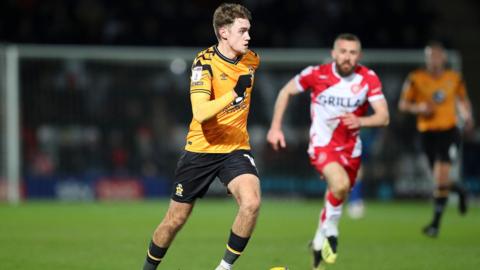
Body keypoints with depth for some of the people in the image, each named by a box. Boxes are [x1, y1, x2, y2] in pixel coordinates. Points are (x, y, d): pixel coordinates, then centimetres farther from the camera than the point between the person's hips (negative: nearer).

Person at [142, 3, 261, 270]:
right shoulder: (204, 63, -18)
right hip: (201, 149, -3)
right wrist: (235, 93, -41)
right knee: (175, 220, 7)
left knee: (251, 202, -25)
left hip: (235, 148, 3)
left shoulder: (251, 60, -2)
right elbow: (200, 113, -32)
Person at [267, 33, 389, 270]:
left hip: (350, 148, 4)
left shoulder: (369, 79, -10)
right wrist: (275, 127, -2)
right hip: (322, 144, -4)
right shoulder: (316, 74, -14)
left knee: (337, 197, 14)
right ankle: (330, 227, -4)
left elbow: (384, 117, -13)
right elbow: (286, 92, 2)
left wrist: (360, 121, -33)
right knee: (340, 184, -30)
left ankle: (320, 241, 40)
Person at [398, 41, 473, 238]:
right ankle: (459, 191, 44)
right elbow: (403, 104, 3)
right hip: (427, 132, 1)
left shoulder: (454, 78, 4)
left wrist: (467, 116, 2)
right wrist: (418, 108, -16)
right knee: (440, 181, 7)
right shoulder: (416, 79, -2)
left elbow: (463, 99, 20)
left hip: (448, 131, -1)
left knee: (441, 178, -17)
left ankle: (436, 222, -9)